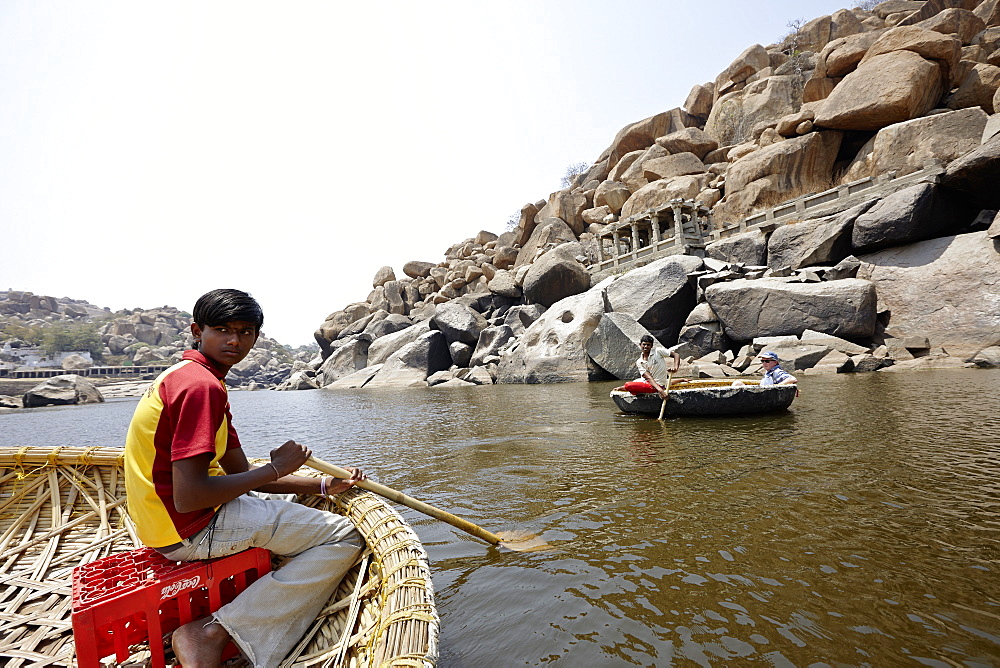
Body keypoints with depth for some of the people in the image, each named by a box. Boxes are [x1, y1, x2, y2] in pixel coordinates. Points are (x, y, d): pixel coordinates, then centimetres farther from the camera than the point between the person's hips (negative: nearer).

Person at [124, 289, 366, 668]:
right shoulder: (201, 385, -20)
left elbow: (240, 474, 11)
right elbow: (187, 498, -27)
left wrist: (324, 486, 4)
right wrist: (275, 469, -15)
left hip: (166, 522, 10)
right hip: (192, 529, -10)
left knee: (299, 507, 30)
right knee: (345, 537, -13)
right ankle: (213, 633, -8)